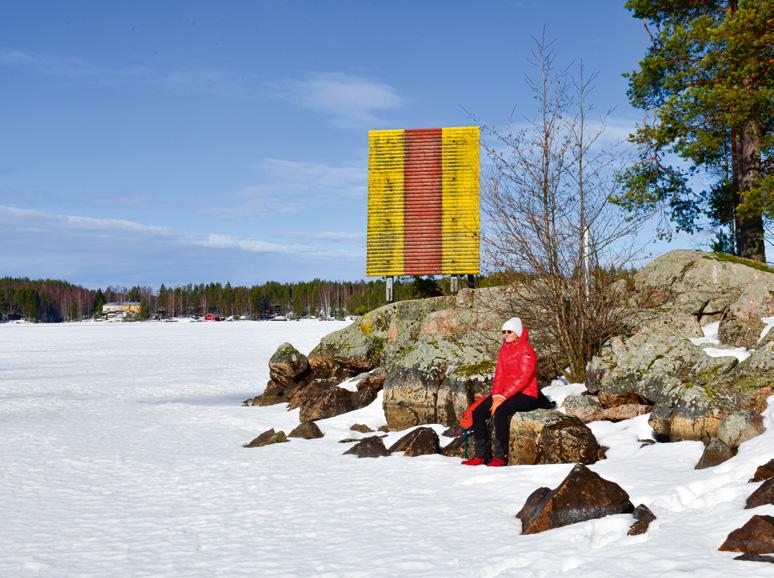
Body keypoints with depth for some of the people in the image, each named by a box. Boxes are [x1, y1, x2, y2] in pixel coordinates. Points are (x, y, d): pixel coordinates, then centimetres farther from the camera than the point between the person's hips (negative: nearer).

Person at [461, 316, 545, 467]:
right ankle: (480, 455, -4)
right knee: (478, 412, -8)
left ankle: (500, 456, -25)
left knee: (500, 411, -33)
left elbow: (523, 379, -20)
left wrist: (503, 397, -25)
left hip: (526, 394, -8)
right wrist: (496, 396, -7)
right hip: (505, 394, 8)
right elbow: (499, 374, 8)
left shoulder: (526, 350, -12)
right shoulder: (504, 349, 12)